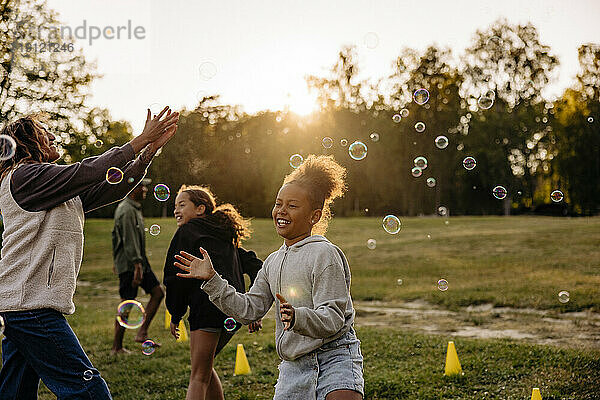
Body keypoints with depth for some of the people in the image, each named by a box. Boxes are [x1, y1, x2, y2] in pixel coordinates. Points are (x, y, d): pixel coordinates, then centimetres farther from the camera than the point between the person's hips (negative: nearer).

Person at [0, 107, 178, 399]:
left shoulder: (66, 195, 22)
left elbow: (113, 187, 15)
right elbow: (87, 172, -14)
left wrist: (151, 148, 9)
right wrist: (142, 140, -9)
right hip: (31, 303, -10)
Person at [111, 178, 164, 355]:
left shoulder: (134, 208, 16)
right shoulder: (127, 211, -17)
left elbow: (115, 235, 24)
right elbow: (130, 242, -23)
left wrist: (116, 260, 27)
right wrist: (137, 267, -26)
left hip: (139, 262, 10)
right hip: (130, 265, -10)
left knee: (158, 292, 6)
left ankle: (142, 333, 7)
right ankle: (117, 347, 4)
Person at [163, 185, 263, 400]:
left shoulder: (188, 231, 3)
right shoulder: (226, 236, 25)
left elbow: (176, 276, -4)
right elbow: (254, 265, 20)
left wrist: (175, 316, 6)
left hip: (209, 305, -8)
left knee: (198, 376, -5)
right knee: (204, 365, 25)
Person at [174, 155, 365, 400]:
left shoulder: (325, 255, -10)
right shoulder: (273, 262, 12)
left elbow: (333, 318, -15)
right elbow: (248, 310, 11)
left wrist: (298, 317, -34)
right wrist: (211, 280, 5)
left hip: (334, 357, -6)